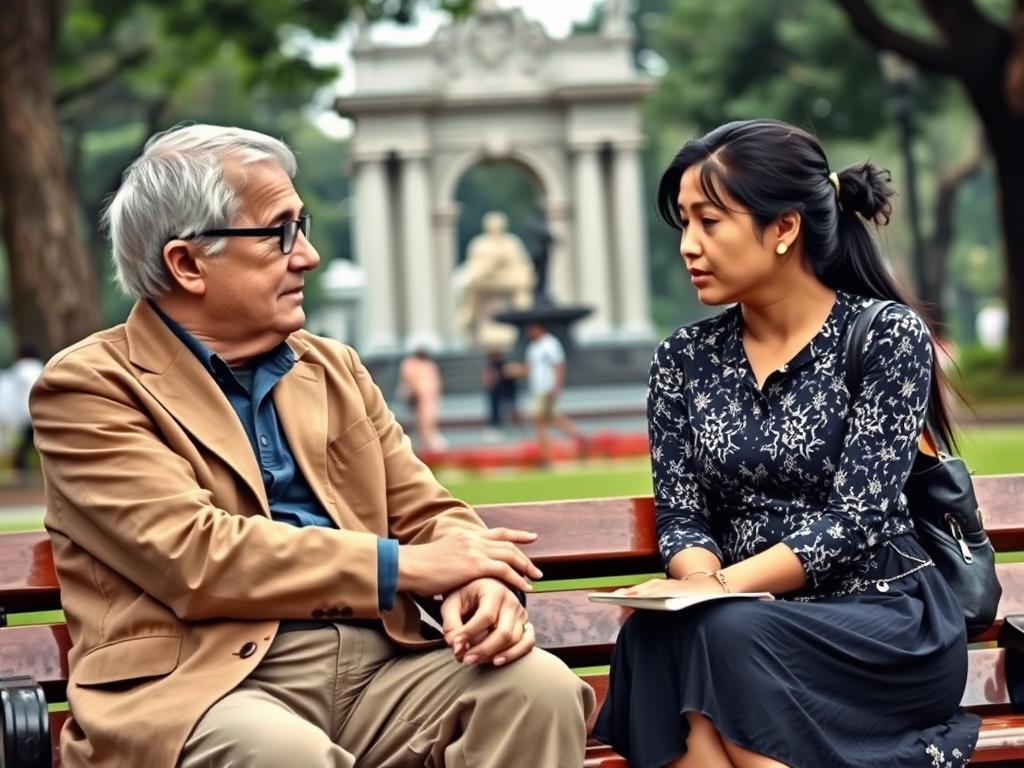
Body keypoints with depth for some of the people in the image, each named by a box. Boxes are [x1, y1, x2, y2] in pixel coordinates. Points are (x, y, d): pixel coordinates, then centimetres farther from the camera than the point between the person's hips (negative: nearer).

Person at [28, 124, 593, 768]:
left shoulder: (334, 369, 20)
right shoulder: (87, 388, 0)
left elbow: (428, 515, 17)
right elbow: (191, 556, -12)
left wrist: (476, 578, -8)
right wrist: (403, 566, -13)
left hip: (379, 661, 6)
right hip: (205, 682, -6)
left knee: (541, 687, -20)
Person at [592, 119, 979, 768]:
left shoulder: (887, 335, -6)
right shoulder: (683, 359, 8)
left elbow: (857, 517, -13)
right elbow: (681, 515, 3)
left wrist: (723, 589, -23)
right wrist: (700, 582, -20)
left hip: (885, 622, -3)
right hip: (752, 621, 3)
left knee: (726, 636, -34)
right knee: (659, 638, -31)